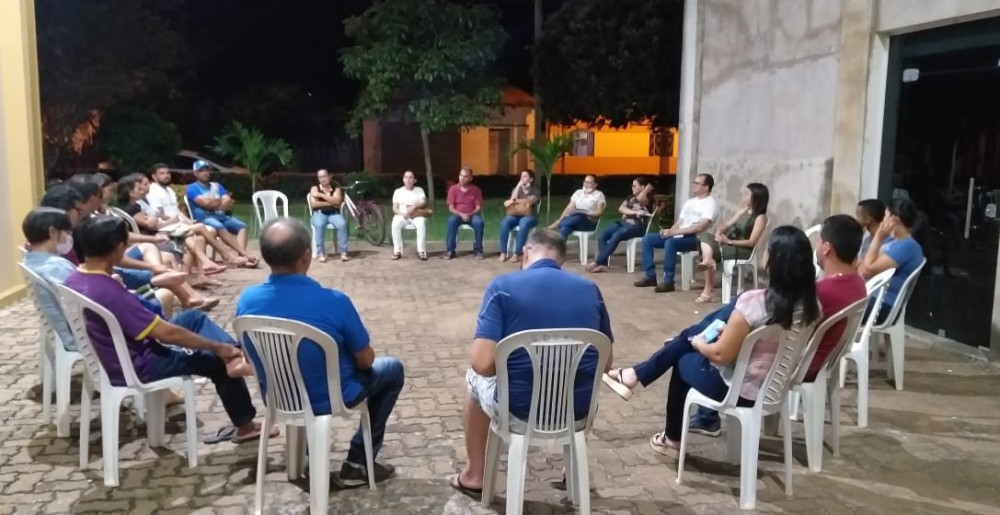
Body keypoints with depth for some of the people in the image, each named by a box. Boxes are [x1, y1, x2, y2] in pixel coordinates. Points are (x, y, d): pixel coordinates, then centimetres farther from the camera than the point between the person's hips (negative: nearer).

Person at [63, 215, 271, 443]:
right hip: (135, 367, -9)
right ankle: (245, 425, 20)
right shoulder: (110, 293, -33)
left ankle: (234, 355, 3)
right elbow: (167, 333, -30)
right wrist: (218, 347, -19)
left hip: (111, 357, 9)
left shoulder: (73, 281, -5)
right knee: (218, 362, 6)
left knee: (193, 318, 15)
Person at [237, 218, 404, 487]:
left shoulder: (247, 301, -15)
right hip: (328, 400, -5)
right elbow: (366, 360, -14)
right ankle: (357, 463, 19)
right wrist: (352, 356, 9)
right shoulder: (334, 302, -28)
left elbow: (251, 358, 3)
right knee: (392, 369, 21)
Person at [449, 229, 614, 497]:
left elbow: (483, 363, -20)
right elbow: (605, 363, 7)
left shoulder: (503, 286, -11)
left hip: (520, 407, -3)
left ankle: (474, 476, 42)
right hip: (579, 407, 3)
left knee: (475, 377, 31)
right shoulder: (590, 290, 1)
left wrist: (506, 366, 2)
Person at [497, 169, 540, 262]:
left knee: (524, 224, -40)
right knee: (504, 222, -31)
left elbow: (529, 201, -13)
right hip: (515, 215, 3)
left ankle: (517, 253, -38)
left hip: (529, 216, -3)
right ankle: (503, 253, -31)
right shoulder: (516, 189, 16)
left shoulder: (535, 190, 5)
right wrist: (518, 186, -4)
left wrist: (513, 201, -12)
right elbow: (513, 199, -3)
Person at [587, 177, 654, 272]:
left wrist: (648, 189, -7)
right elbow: (621, 208, 4)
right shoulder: (631, 197, 21)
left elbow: (640, 199, -24)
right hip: (624, 222, 8)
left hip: (637, 227, -7)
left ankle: (598, 262, -28)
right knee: (601, 235, -15)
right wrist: (634, 212, -11)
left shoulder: (649, 198, 1)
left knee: (616, 236, -33)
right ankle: (603, 264, -24)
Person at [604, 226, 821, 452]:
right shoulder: (811, 304, -8)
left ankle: (672, 438, 41)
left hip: (741, 389, -7)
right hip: (775, 384, 7)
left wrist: (698, 343, -1)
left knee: (683, 361, 24)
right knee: (690, 336, 18)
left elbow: (720, 355, -21)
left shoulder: (754, 302, -29)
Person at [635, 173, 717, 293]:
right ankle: (650, 276, -2)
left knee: (670, 243, -37)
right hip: (679, 234, 9)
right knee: (647, 239, -4)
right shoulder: (690, 201, 21)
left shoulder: (710, 203, -6)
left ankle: (668, 282, -29)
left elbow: (700, 227, -19)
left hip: (694, 238, -9)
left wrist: (674, 232, -22)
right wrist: (669, 231, -7)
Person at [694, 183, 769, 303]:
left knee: (710, 251, -22)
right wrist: (719, 231, -14)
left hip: (743, 250, -8)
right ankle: (708, 260, -34)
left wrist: (729, 241, -25)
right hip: (730, 244, 8)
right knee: (704, 235, -14)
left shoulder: (760, 217, -12)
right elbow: (727, 224, 10)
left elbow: (751, 242, -17)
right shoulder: (743, 210, 12)